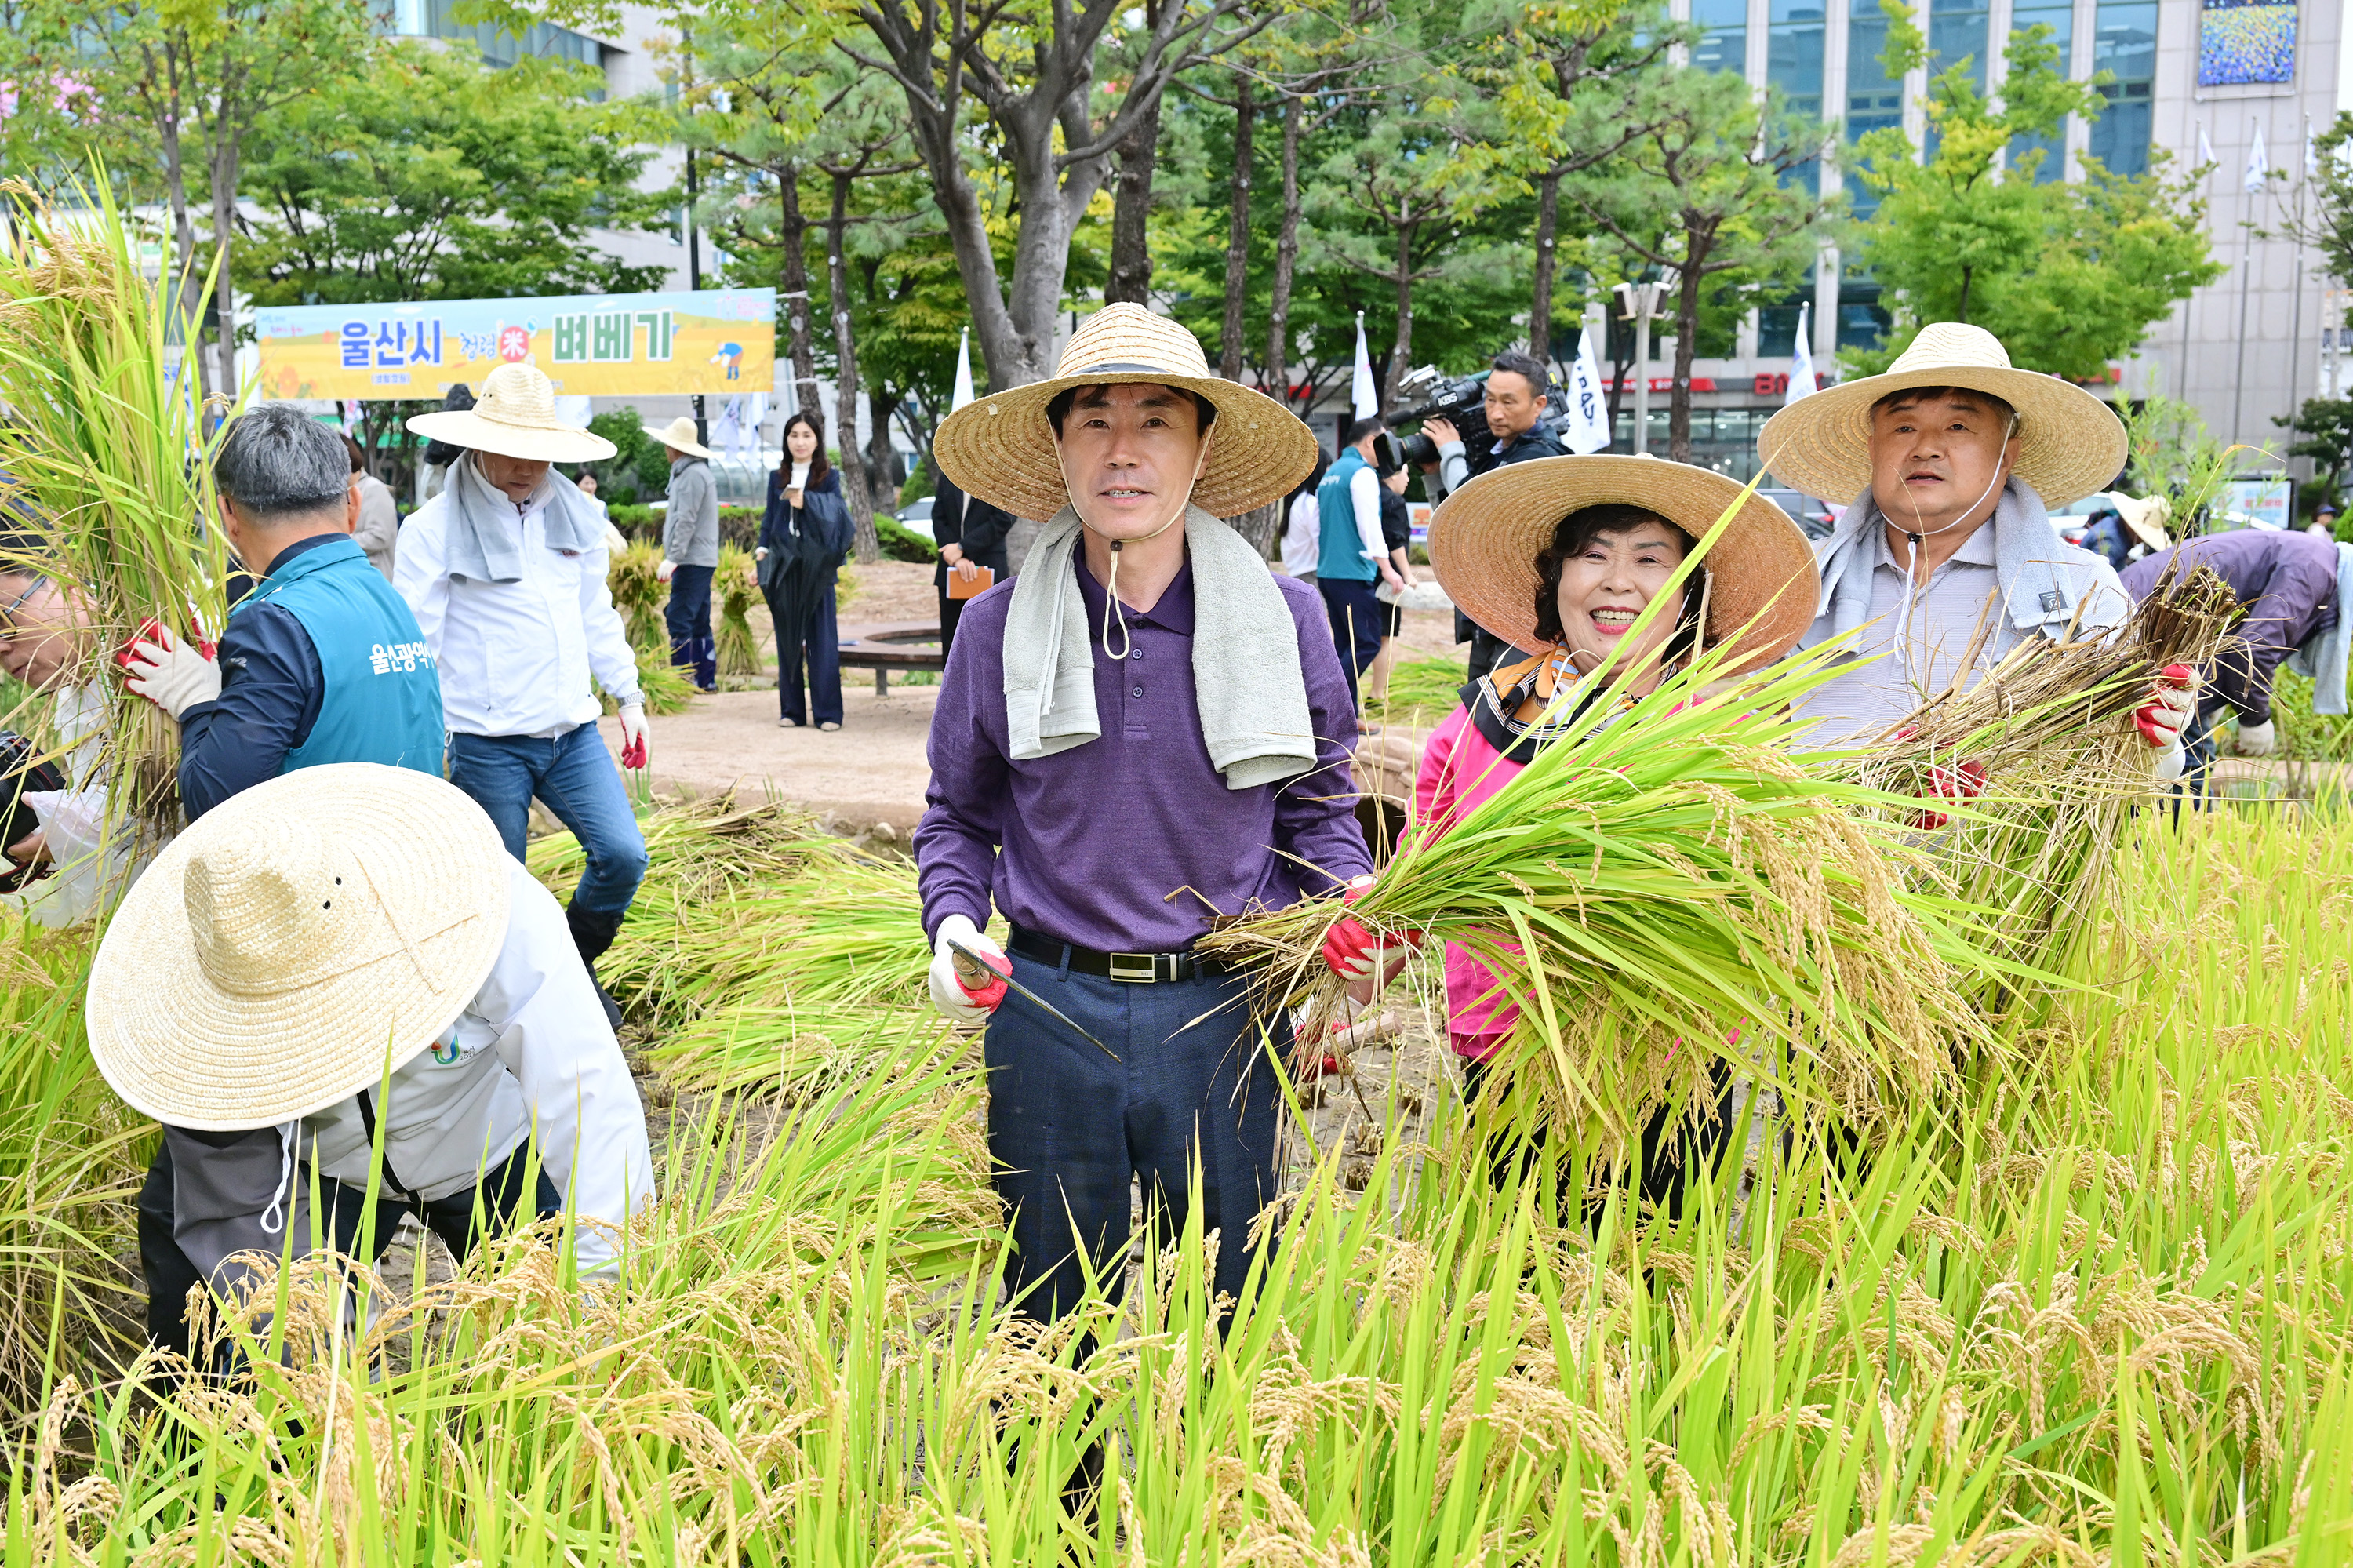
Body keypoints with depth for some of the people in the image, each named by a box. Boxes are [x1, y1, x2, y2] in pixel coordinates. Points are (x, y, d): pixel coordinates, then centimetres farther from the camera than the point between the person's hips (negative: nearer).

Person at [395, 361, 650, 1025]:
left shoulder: (574, 516, 9)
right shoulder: (435, 529, -7)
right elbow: (414, 641, -9)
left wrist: (629, 698, 19)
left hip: (573, 732, 5)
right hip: (488, 742, -4)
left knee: (623, 854, -5)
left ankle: (573, 964, 21)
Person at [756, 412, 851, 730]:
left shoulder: (828, 477, 5)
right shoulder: (777, 478, 12)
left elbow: (835, 514, -5)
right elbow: (769, 519, 12)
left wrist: (805, 500, -19)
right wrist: (762, 549, -2)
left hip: (817, 567, -3)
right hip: (784, 566, 3)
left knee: (822, 638, -5)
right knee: (788, 637, 4)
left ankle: (828, 712, -3)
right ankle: (791, 710, 9)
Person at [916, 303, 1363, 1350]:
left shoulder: (1284, 616, -1)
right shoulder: (997, 629, 0)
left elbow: (1316, 804, 8)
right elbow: (958, 815, 10)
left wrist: (1353, 894, -12)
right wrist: (953, 923, -8)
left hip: (1226, 1015, 0)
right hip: (1048, 1010, 1)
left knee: (1231, 1313, 14)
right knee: (1056, 1318, 16)